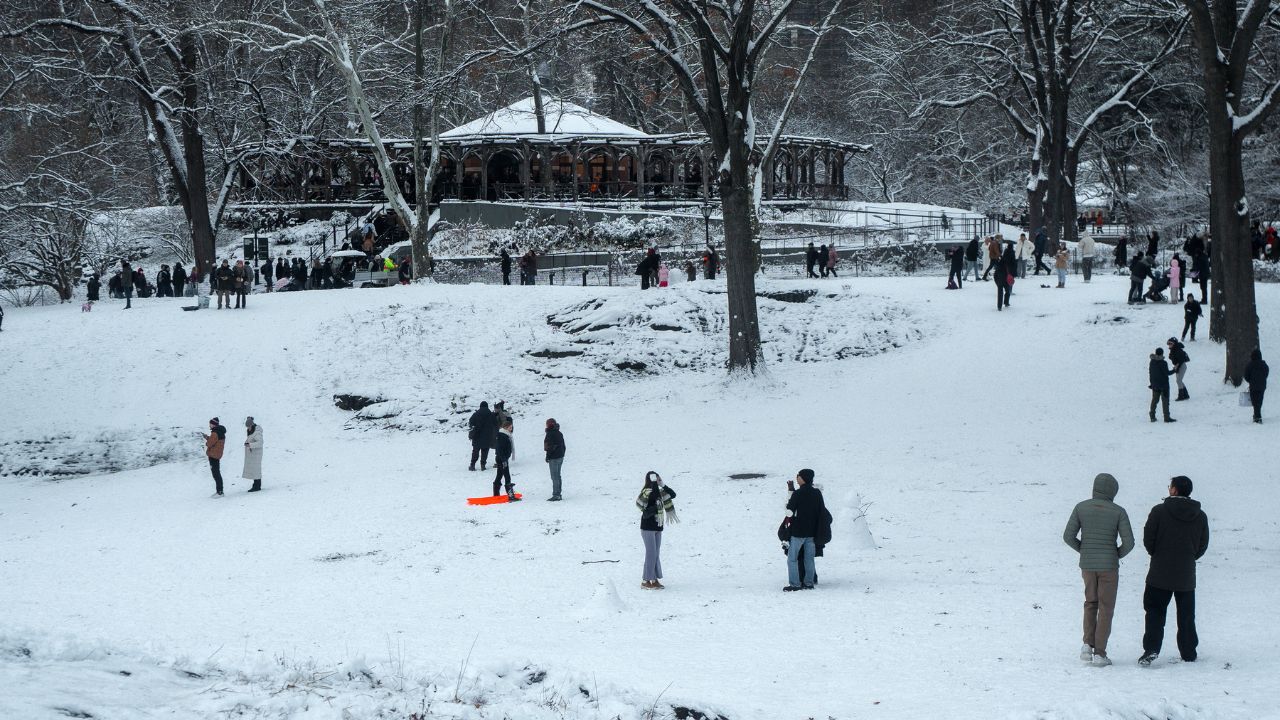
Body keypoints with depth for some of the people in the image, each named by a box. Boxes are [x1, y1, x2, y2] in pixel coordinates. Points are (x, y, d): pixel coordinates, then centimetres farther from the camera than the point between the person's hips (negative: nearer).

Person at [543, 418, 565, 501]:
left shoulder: (550, 434, -15)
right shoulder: (560, 433, 12)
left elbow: (550, 447, -19)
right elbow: (563, 446, 17)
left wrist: (548, 457, -13)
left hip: (554, 458, -9)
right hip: (560, 457, 9)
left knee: (554, 477, -7)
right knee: (558, 476, 15)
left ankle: (556, 495, -9)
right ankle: (558, 494, 19)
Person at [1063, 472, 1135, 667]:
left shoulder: (1081, 507, -3)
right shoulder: (1118, 512, -7)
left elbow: (1068, 536, -4)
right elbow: (1128, 542, -12)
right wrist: (1117, 555, 9)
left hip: (1087, 564, 2)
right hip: (1109, 566, -2)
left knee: (1091, 603, 22)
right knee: (1106, 608, 7)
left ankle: (1088, 645, 8)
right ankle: (1099, 653, 2)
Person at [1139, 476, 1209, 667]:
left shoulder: (1159, 511, -9)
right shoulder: (1200, 516, 2)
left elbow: (1148, 539, -6)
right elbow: (1203, 545, 7)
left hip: (1160, 573, -3)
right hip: (1187, 575, 3)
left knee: (1155, 612, 2)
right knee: (1186, 615, 13)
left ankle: (1151, 648, -12)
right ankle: (1188, 653, 15)